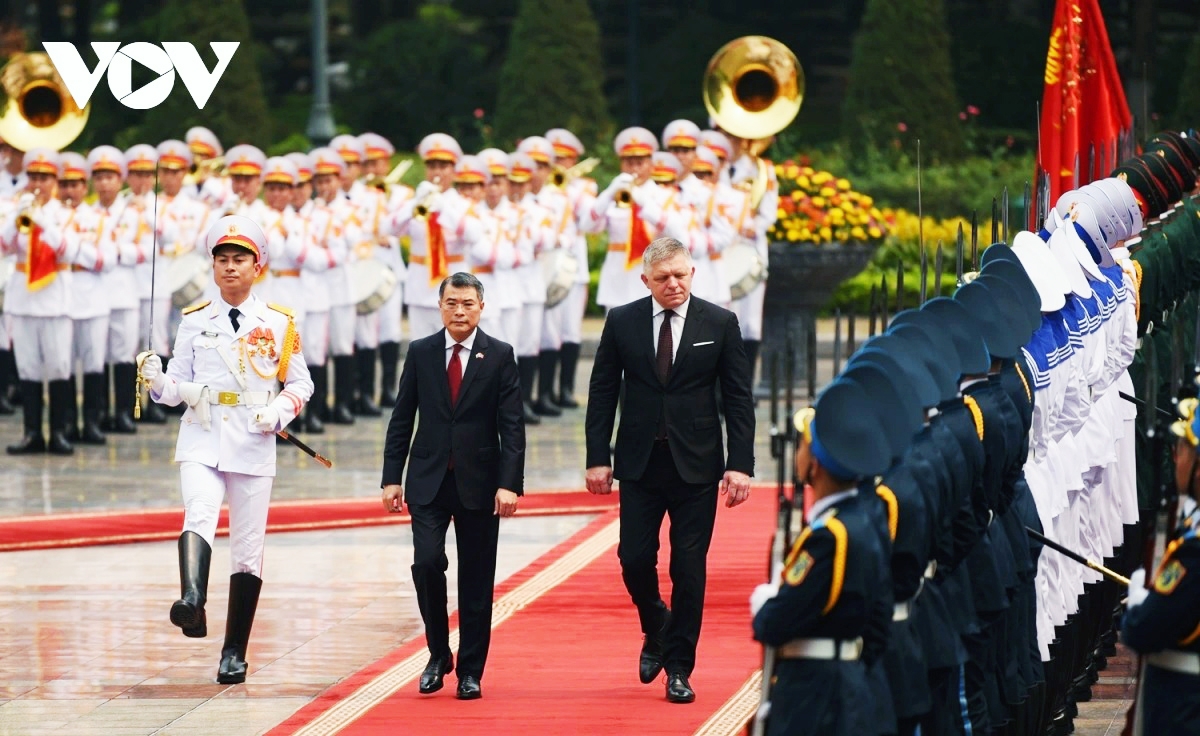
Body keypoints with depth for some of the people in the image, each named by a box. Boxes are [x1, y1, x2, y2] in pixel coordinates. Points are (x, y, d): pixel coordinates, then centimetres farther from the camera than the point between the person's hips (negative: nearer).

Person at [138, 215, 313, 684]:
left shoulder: (279, 323, 7)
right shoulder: (195, 321, 9)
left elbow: (302, 383, 11)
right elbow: (178, 386, 11)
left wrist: (280, 411, -7)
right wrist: (157, 380, -10)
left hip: (253, 445, 1)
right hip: (201, 440, -1)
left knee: (248, 550, 3)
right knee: (199, 516, -28)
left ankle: (234, 653, 12)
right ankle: (192, 602, -52)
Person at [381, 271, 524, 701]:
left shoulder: (500, 356, 0)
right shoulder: (420, 353, 5)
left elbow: (512, 426, -4)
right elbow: (401, 420, 7)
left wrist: (509, 484, -13)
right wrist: (391, 478, 0)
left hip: (479, 483, -1)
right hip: (428, 480, 1)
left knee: (476, 580, 3)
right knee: (427, 562, -14)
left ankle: (470, 671, 11)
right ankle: (438, 653, 6)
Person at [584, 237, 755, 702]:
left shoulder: (719, 324, 0)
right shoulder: (622, 322, 2)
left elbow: (738, 399, 0)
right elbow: (602, 394, 6)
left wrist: (740, 464, -7)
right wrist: (598, 458, -1)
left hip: (696, 466, -1)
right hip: (640, 463, 1)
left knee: (689, 568, 0)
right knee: (635, 558, -2)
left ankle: (679, 669, 9)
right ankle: (656, 629, 29)